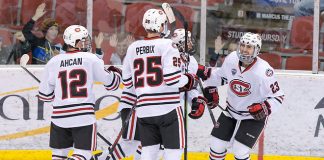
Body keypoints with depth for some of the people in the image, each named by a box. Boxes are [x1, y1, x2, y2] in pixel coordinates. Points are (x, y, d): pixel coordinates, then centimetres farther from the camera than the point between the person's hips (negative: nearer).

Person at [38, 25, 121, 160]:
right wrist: (116, 73, 28)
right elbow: (111, 82, 5)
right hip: (84, 117, -3)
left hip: (59, 117, 3)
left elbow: (44, 95, 8)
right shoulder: (90, 59, -2)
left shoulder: (53, 62, 4)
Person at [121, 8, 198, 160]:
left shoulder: (132, 48, 7)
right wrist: (188, 79, 3)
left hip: (144, 109, 5)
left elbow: (127, 81, 11)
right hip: (168, 108, -5)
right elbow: (172, 79, -16)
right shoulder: (167, 45, -8)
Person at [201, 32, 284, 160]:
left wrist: (265, 108, -33)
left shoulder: (263, 71, -27)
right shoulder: (231, 59, -13)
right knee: (217, 144, 8)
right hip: (231, 110, 5)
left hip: (254, 116, -5)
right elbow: (220, 75, 11)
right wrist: (211, 89, 10)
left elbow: (278, 97, -19)